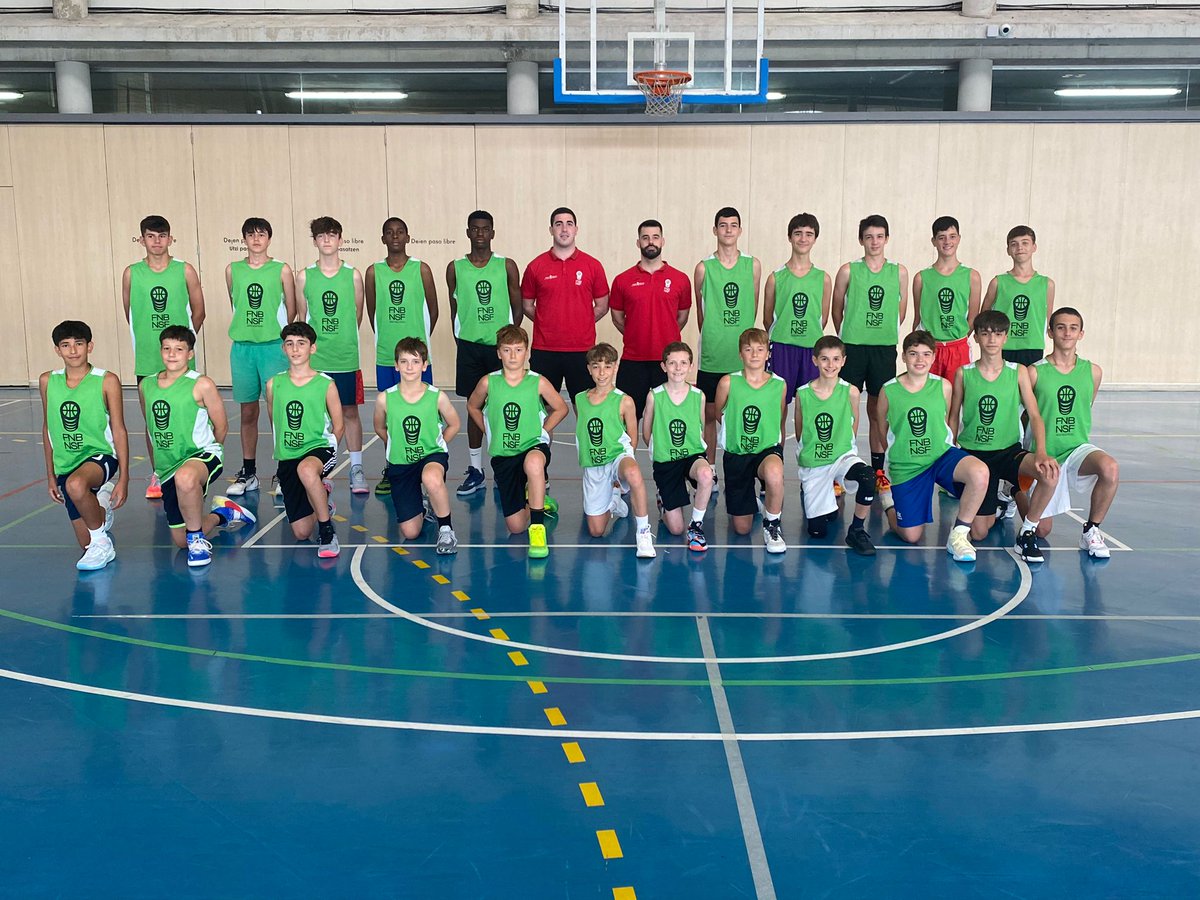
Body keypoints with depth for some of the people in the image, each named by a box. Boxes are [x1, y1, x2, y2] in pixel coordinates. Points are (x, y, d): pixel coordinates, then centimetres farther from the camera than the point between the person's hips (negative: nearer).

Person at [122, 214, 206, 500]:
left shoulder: (185, 271, -1)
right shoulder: (131, 273, 2)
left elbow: (198, 312, 7)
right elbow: (129, 314, 13)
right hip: (146, 359, 1)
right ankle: (158, 475, 17)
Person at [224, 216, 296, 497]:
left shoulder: (282, 270, 1)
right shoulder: (233, 270, 8)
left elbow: (291, 310, 5)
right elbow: (234, 305, 17)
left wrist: (275, 331, 6)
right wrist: (247, 329, 12)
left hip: (274, 346, -2)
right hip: (242, 347, 3)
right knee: (248, 412, 9)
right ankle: (248, 472, 18)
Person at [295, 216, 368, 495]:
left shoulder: (353, 275, 1)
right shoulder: (304, 276, 2)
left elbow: (358, 315, 10)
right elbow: (301, 316, 10)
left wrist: (344, 341, 10)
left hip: (347, 357, 0)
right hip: (314, 358, 0)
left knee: (350, 412, 6)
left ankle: (356, 468, 15)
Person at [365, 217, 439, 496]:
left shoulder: (421, 269, 1)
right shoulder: (374, 271, 4)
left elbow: (433, 309, 8)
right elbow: (372, 311, 12)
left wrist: (421, 339, 10)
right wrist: (385, 338, 12)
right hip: (385, 355, 2)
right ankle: (391, 470, 17)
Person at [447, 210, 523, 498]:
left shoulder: (507, 266, 2)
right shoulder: (455, 268, 5)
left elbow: (517, 307, 4)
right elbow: (454, 309, 10)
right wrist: (460, 340, 2)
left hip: (500, 345, -1)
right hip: (469, 346, 1)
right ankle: (476, 469, 15)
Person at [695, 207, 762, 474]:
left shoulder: (753, 265, 4)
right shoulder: (704, 268, 1)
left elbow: (753, 307, 11)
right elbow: (700, 310, 9)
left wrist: (742, 337, 11)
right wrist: (712, 338, 11)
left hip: (743, 354, 1)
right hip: (712, 355, -1)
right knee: (710, 414, 5)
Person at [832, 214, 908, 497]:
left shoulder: (899, 272, 5)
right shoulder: (848, 271, 0)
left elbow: (901, 311, 13)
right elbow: (837, 310, 8)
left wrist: (885, 332, 12)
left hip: (884, 347, 2)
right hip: (852, 346, -2)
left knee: (879, 409, 9)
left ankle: (877, 468, 18)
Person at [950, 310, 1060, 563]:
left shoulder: (1018, 372, -1)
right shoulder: (964, 374, -1)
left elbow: (1035, 415, -7)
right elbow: (953, 417, 8)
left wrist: (1041, 452, -23)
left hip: (1009, 451, 0)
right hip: (972, 453, 0)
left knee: (1050, 473, -34)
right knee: (979, 533, -6)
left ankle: (1027, 531, -8)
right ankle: (996, 504, 33)